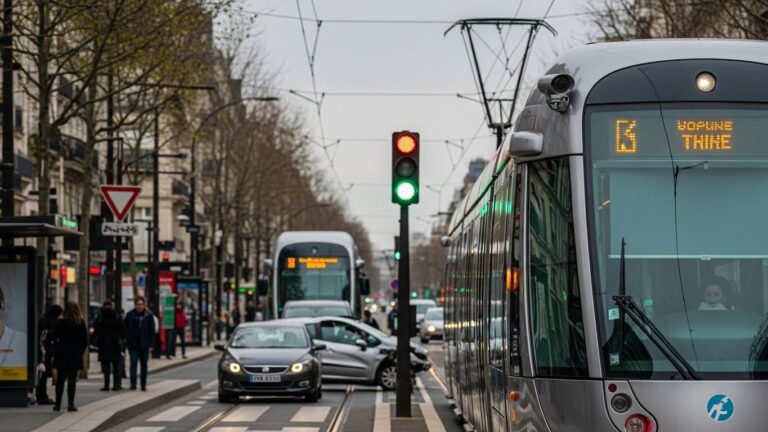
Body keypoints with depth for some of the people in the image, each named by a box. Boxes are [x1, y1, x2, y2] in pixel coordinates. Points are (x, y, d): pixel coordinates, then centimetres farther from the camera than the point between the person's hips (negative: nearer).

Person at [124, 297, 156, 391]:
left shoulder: (149, 316, 0)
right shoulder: (130, 315, 2)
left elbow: (152, 331, 1)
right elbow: (125, 329, 6)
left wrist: (151, 344, -5)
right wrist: (126, 342, -2)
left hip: (144, 345, 0)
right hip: (133, 344, 0)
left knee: (144, 365, 9)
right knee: (133, 363, -11)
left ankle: (143, 385, 19)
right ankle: (133, 384, -16)